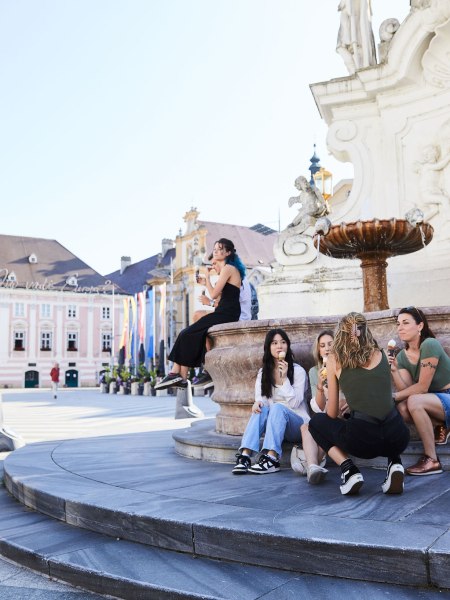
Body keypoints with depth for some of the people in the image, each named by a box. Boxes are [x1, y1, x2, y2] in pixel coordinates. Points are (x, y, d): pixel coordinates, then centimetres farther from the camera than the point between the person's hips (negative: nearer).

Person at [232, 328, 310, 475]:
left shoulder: (298, 371, -4)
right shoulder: (263, 372, 8)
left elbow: (294, 403, -12)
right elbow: (261, 398, 1)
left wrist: (284, 378, -22)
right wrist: (258, 402, -23)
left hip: (296, 423, -3)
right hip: (273, 424, 3)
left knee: (277, 407, -33)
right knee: (261, 410, -28)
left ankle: (271, 459, -45)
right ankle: (245, 456, -42)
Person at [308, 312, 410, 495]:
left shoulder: (334, 360, 7)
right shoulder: (380, 354, 16)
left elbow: (332, 414, 10)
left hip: (363, 440, -4)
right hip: (398, 438, 4)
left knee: (316, 422, 25)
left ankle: (349, 470, 5)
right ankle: (394, 463, 12)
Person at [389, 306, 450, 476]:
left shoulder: (429, 345, -21)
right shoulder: (401, 357, 0)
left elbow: (422, 387, -21)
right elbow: (406, 390, -10)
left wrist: (394, 396, -17)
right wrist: (394, 371, -23)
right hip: (434, 401, 7)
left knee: (414, 401, -31)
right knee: (401, 409, -20)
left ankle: (432, 460, -22)